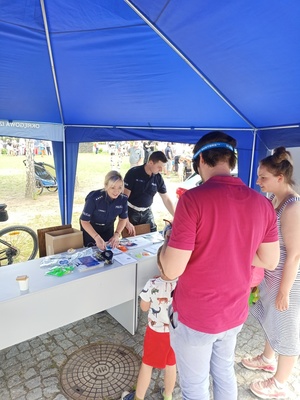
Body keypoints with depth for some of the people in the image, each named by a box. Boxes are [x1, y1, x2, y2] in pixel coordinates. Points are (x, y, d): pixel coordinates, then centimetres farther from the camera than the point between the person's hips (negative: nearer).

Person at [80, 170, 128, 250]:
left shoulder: (123, 198, -22)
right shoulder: (94, 198, -35)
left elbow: (123, 218, -6)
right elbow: (84, 221, -26)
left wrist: (116, 234, -19)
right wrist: (97, 237, -37)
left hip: (108, 228, 4)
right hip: (90, 228, -3)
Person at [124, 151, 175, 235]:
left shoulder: (158, 178, -5)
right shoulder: (133, 173, -17)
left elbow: (166, 199, 2)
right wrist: (127, 221, -23)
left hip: (147, 212, 4)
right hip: (131, 211, -3)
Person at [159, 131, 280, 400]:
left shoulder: (193, 199, -25)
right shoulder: (262, 203, -7)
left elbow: (172, 270, -23)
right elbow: (270, 261, 3)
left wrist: (169, 240, -4)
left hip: (195, 316, -5)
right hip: (235, 313, 6)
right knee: (225, 372, 30)